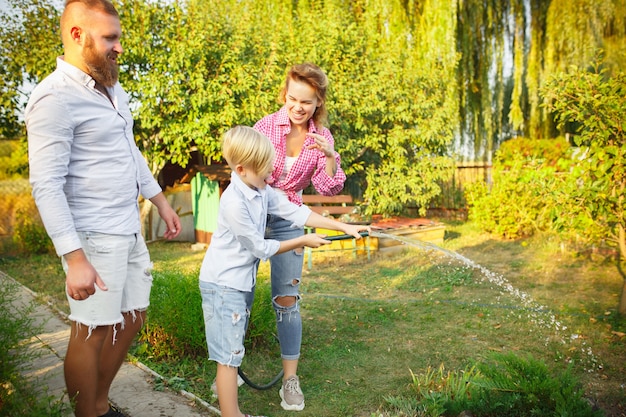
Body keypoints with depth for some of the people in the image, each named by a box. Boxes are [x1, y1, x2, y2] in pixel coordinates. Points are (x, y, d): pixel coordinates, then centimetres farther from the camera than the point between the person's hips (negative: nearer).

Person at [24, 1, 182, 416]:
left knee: (133, 318, 17)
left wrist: (162, 202, 22)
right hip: (94, 238, -9)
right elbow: (46, 186, -21)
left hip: (130, 230, 9)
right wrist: (74, 258, -25)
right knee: (93, 333, 2)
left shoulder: (112, 87, 10)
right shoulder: (55, 98, -16)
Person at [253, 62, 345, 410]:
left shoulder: (322, 137, -2)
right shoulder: (267, 125, -9)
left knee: (287, 300, -2)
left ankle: (291, 379, 10)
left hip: (287, 221, 1)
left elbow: (329, 189, -3)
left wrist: (329, 157, -19)